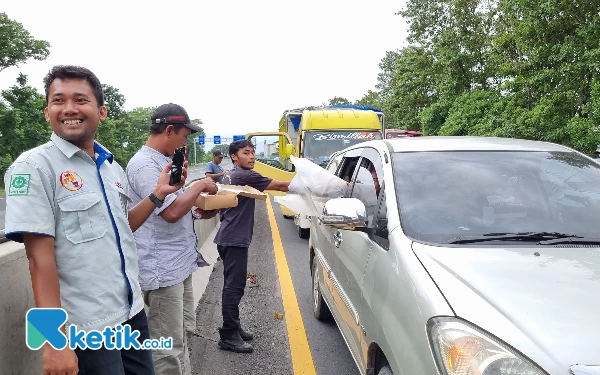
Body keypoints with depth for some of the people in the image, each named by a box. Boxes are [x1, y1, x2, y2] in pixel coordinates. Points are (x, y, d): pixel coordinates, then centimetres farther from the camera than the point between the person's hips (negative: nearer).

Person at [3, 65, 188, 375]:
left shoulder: (112, 167, 6)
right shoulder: (34, 166, -13)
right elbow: (40, 258, -18)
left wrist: (157, 194, 2)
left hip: (132, 311, 7)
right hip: (86, 327, -6)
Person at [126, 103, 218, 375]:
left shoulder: (164, 160, 14)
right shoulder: (144, 165, -18)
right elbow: (171, 211, -27)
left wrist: (202, 208, 7)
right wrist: (200, 186, -14)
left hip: (180, 264, 10)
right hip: (162, 269, -10)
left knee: (184, 334, 21)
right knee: (169, 346, 0)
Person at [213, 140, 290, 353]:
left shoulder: (229, 176, 16)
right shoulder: (245, 176, -14)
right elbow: (280, 186, -13)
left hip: (228, 238, 10)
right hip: (235, 240, -10)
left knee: (232, 285, 15)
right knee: (234, 287, -6)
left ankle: (233, 328, 24)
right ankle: (228, 336, 0)